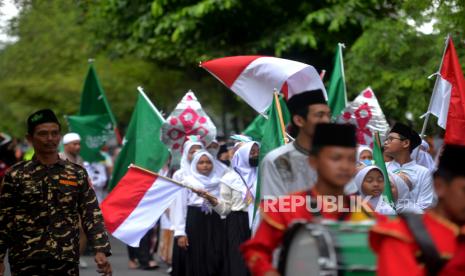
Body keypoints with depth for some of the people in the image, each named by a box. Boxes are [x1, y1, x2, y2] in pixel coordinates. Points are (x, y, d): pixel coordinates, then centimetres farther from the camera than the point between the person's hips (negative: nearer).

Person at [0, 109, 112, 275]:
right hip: (26, 262, -2)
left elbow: (92, 215, 4)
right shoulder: (16, 175, 2)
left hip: (66, 261, 2)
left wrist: (100, 250, -8)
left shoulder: (77, 174, 8)